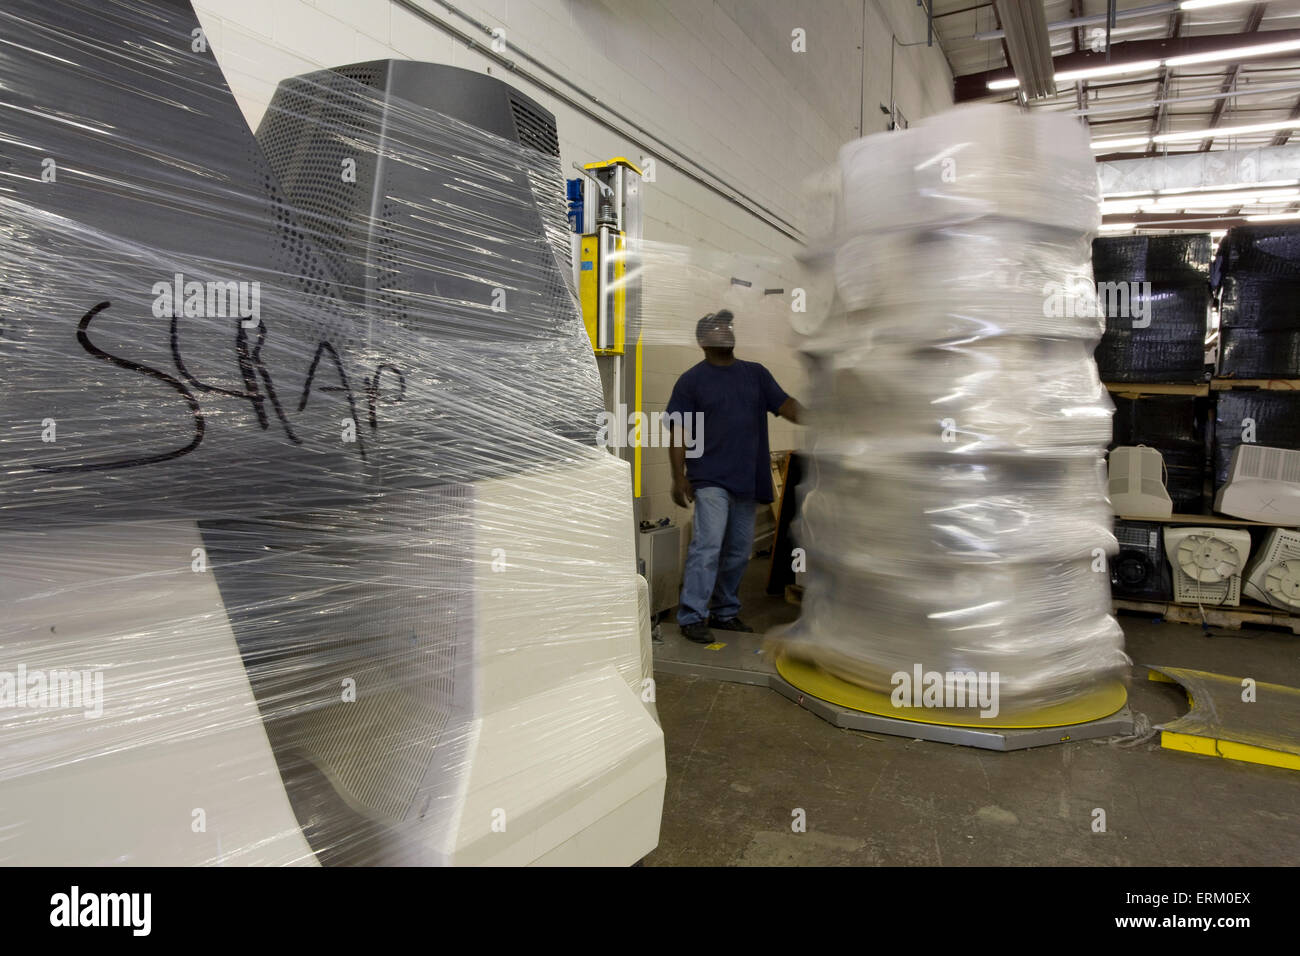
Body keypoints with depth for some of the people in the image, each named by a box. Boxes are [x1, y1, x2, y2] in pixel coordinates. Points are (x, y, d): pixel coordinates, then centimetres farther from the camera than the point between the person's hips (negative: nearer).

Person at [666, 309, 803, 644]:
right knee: (708, 546, -13)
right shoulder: (692, 379, 1)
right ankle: (691, 617, -6)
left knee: (739, 550, 10)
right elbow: (678, 431, -2)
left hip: (748, 479, 5)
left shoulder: (756, 374, 13)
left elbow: (785, 404, 4)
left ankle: (725, 612, 23)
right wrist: (679, 477, -10)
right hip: (711, 479, -5)